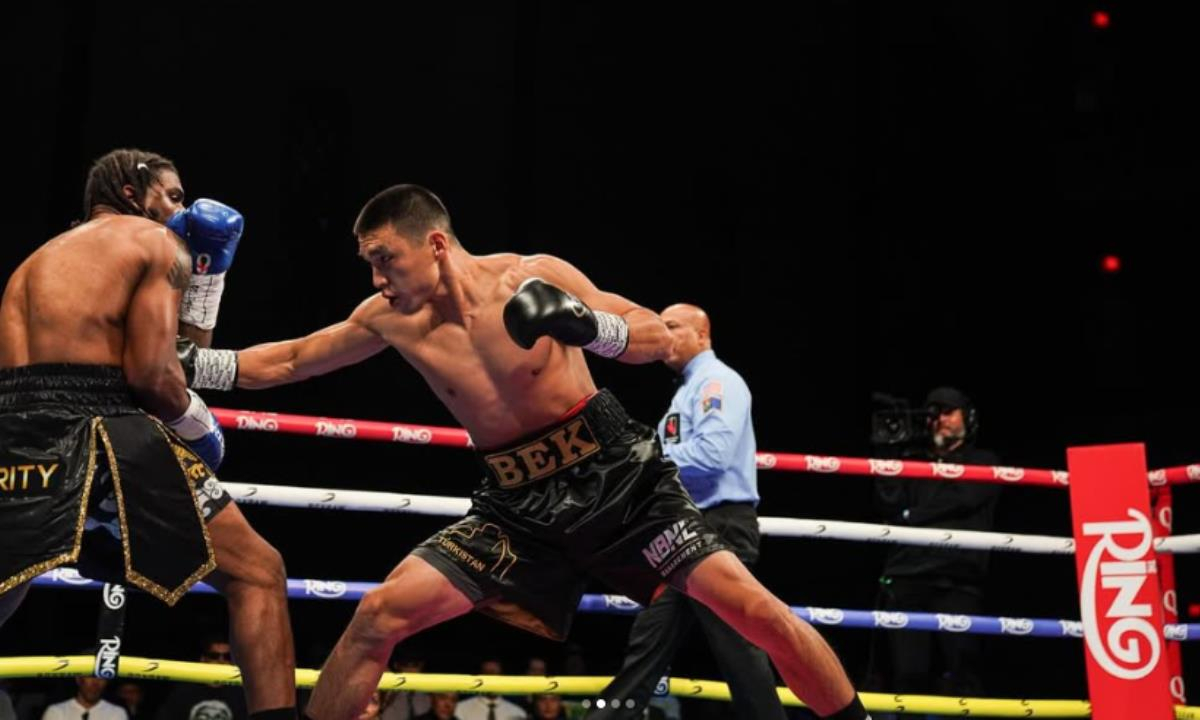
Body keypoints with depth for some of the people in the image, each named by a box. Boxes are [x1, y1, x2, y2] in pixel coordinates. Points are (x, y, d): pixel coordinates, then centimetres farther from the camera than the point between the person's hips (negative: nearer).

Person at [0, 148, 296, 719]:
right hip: (95, 432, -6)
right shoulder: (157, 243, 11)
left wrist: (201, 279, 35)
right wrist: (198, 425, 13)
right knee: (257, 573, 5)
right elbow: (151, 372, -5)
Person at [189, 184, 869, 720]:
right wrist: (194, 362, 5)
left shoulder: (534, 275, -11)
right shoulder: (392, 321, 0)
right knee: (380, 614, -9)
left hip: (620, 476, -3)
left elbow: (658, 338, -8)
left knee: (748, 603, -13)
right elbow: (289, 361, 13)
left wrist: (589, 326, -27)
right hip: (521, 503, 3)